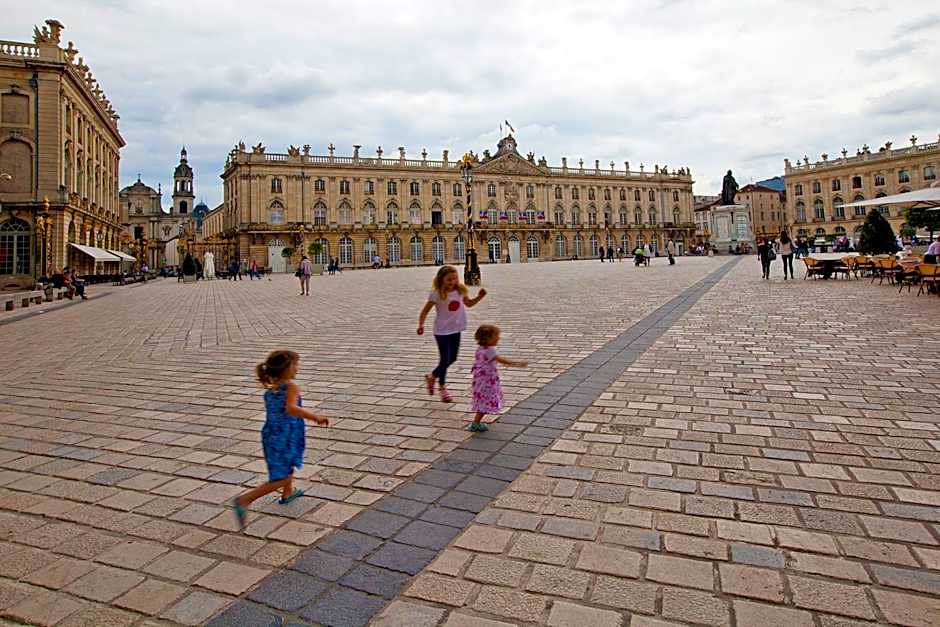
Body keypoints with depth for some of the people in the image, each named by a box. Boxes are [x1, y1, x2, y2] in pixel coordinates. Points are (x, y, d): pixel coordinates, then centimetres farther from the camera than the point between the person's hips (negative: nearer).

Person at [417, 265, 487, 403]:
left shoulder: (460, 290, 0)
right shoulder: (437, 294, -15)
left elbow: (468, 303, 16)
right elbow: (425, 310, -11)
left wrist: (479, 297, -1)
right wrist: (421, 325, -23)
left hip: (456, 329, 6)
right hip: (442, 331, -6)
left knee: (452, 358, 14)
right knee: (445, 359, -1)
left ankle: (432, 376, 35)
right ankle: (443, 388, 18)